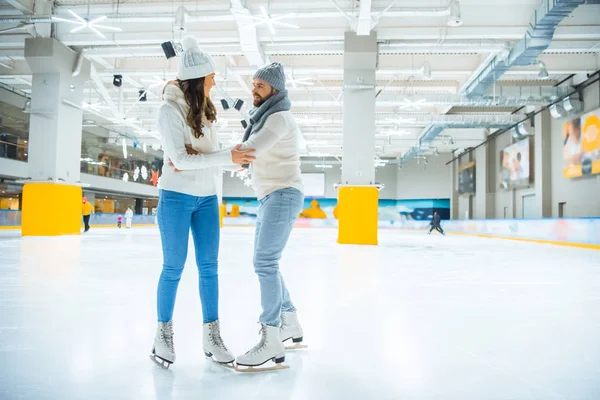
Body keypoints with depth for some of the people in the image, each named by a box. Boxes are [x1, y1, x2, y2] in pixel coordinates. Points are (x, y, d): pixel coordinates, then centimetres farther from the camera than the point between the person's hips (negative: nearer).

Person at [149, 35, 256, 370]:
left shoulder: (206, 108, 8)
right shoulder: (169, 110, -11)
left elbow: (214, 149, 10)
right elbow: (180, 159, -18)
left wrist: (195, 159, -12)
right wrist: (227, 157, -24)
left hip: (207, 197, 5)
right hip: (177, 197, -5)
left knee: (209, 266, 5)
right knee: (174, 267, 1)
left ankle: (212, 335, 14)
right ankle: (164, 333, 18)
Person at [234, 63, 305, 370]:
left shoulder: (279, 118, -11)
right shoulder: (264, 119, 21)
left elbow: (248, 151, -24)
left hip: (283, 196, -10)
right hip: (270, 198, 10)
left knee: (265, 264, -17)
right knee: (266, 264, 11)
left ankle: (271, 342, -15)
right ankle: (291, 325, 22)